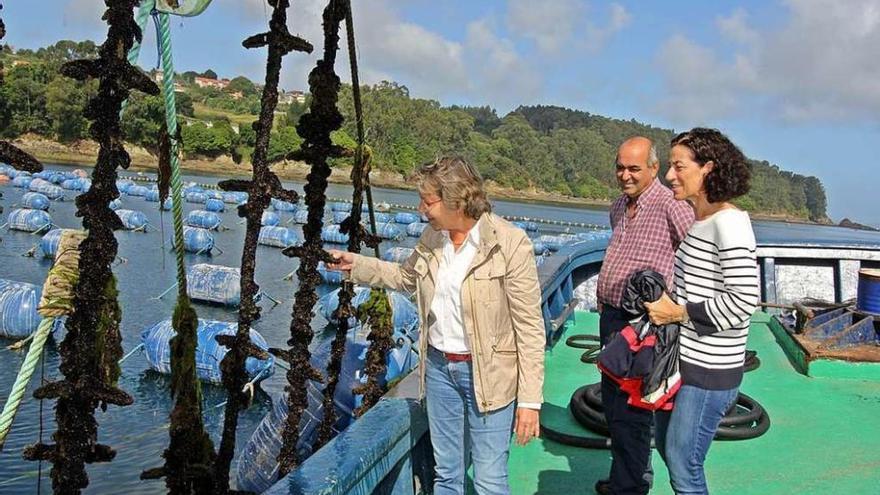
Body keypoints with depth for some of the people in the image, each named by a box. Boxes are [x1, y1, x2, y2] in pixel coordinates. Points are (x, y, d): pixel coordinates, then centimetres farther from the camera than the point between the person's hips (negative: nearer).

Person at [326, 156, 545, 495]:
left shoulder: (510, 244, -19)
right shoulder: (432, 238, 1)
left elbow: (529, 326, -17)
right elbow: (406, 277, 21)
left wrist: (530, 400, -17)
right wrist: (355, 265, 11)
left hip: (487, 374, -6)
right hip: (438, 365, 6)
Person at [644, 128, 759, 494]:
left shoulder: (729, 222, -18)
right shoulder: (694, 218, 8)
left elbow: (744, 299, -24)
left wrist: (680, 313, -19)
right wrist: (663, 302, 8)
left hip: (710, 368, -9)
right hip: (682, 356, 9)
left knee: (683, 464, 1)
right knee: (666, 446, 22)